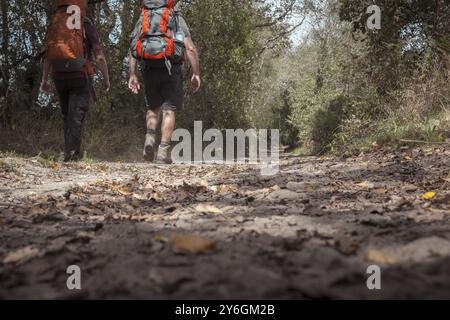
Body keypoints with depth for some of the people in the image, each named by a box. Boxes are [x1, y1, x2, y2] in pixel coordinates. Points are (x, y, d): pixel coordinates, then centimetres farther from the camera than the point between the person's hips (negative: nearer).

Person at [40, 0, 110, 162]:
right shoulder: (87, 25, -2)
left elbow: (48, 54, 6)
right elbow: (99, 56, -7)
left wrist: (44, 79, 9)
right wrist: (106, 79, 3)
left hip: (59, 76, 4)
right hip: (80, 76, -4)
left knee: (67, 117, 15)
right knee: (76, 116, -6)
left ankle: (72, 153, 15)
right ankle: (71, 154, -16)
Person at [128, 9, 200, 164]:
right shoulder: (177, 19, 8)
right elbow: (190, 48, -3)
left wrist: (133, 75, 7)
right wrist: (196, 74, -1)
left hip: (149, 69, 3)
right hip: (171, 68, -3)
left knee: (153, 107, 20)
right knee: (169, 109, 0)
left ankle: (150, 136, -5)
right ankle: (163, 152, -7)